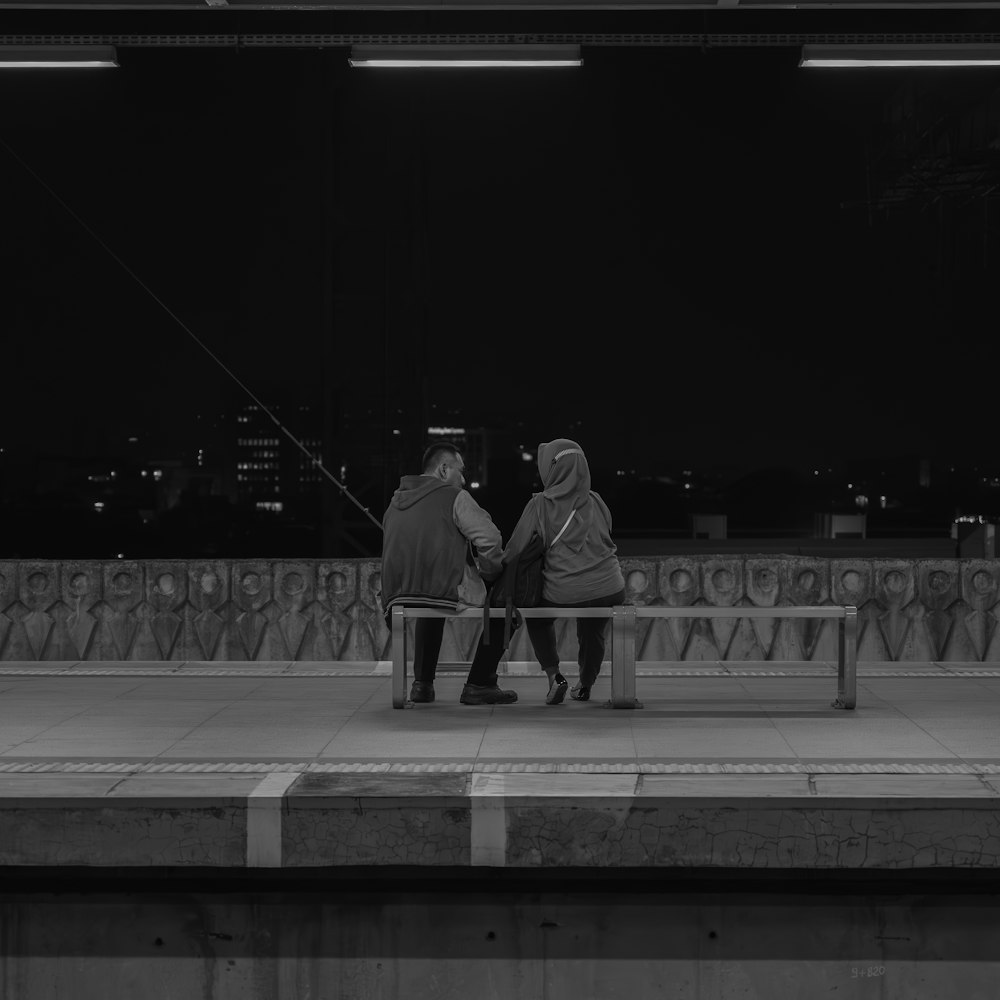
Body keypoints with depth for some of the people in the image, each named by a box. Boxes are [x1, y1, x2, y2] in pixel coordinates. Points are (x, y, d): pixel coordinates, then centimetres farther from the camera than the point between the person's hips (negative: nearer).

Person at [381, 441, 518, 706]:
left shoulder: (396, 502, 16)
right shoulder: (454, 497, -4)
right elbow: (490, 539, -15)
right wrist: (487, 570, 4)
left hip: (397, 596, 7)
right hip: (449, 593, -7)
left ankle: (422, 683, 33)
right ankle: (478, 685, 13)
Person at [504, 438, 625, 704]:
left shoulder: (541, 505, -5)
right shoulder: (595, 502, 5)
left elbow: (517, 550, -3)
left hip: (563, 594, -3)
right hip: (608, 589, 3)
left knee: (537, 618, 28)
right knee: (593, 631, 32)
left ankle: (554, 675, 14)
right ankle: (585, 685, 43)